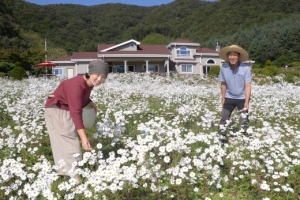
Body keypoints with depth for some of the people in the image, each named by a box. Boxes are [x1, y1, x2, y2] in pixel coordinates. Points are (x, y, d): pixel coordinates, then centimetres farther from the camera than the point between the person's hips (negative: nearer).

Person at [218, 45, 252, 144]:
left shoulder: (246, 68, -22)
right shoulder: (224, 68, -16)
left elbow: (248, 86, -21)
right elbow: (223, 84, -3)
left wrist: (246, 102, -28)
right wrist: (223, 99, 4)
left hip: (242, 98, -1)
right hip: (229, 98, 1)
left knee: (244, 120, 10)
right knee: (224, 118, 0)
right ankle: (222, 137, 14)